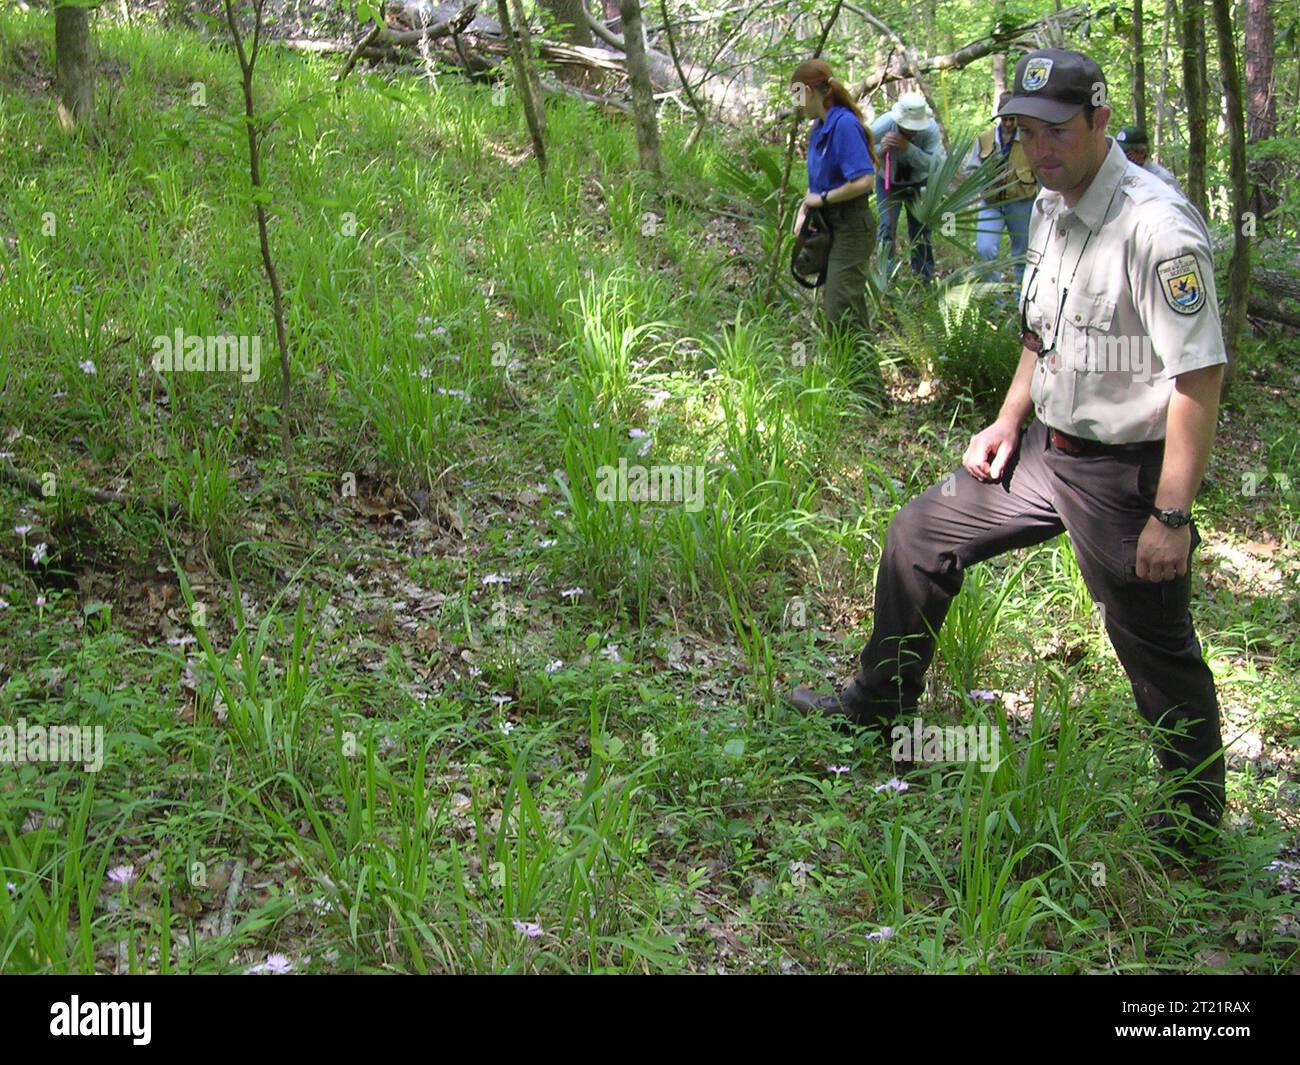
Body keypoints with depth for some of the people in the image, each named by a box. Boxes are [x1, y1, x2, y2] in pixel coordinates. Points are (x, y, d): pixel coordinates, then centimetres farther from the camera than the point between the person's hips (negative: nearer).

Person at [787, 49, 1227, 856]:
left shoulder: (1157, 227, -23)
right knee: (920, 535, 15)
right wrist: (1009, 422, 14)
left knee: (1157, 647, 3)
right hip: (1045, 448, 9)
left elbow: (1200, 380, -25)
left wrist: (1171, 517, -25)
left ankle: (1196, 820, 25)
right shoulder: (1051, 207, 5)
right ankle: (878, 707, 33)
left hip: (1124, 471, -9)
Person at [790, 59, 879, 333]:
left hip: (851, 227, -10)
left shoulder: (844, 124, -20)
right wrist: (804, 208, 1)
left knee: (841, 312, -10)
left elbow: (864, 181, -26)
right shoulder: (819, 126, 8)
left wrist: (822, 198, -15)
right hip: (829, 224, 10)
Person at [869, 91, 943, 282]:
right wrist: (880, 148, -44)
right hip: (888, 182, -1)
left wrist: (908, 148, -46)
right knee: (887, 226, -14)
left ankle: (925, 277, 17)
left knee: (920, 228, 3)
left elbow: (933, 164, -33)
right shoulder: (882, 126, -29)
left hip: (918, 183, 1)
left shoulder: (931, 129, -27)